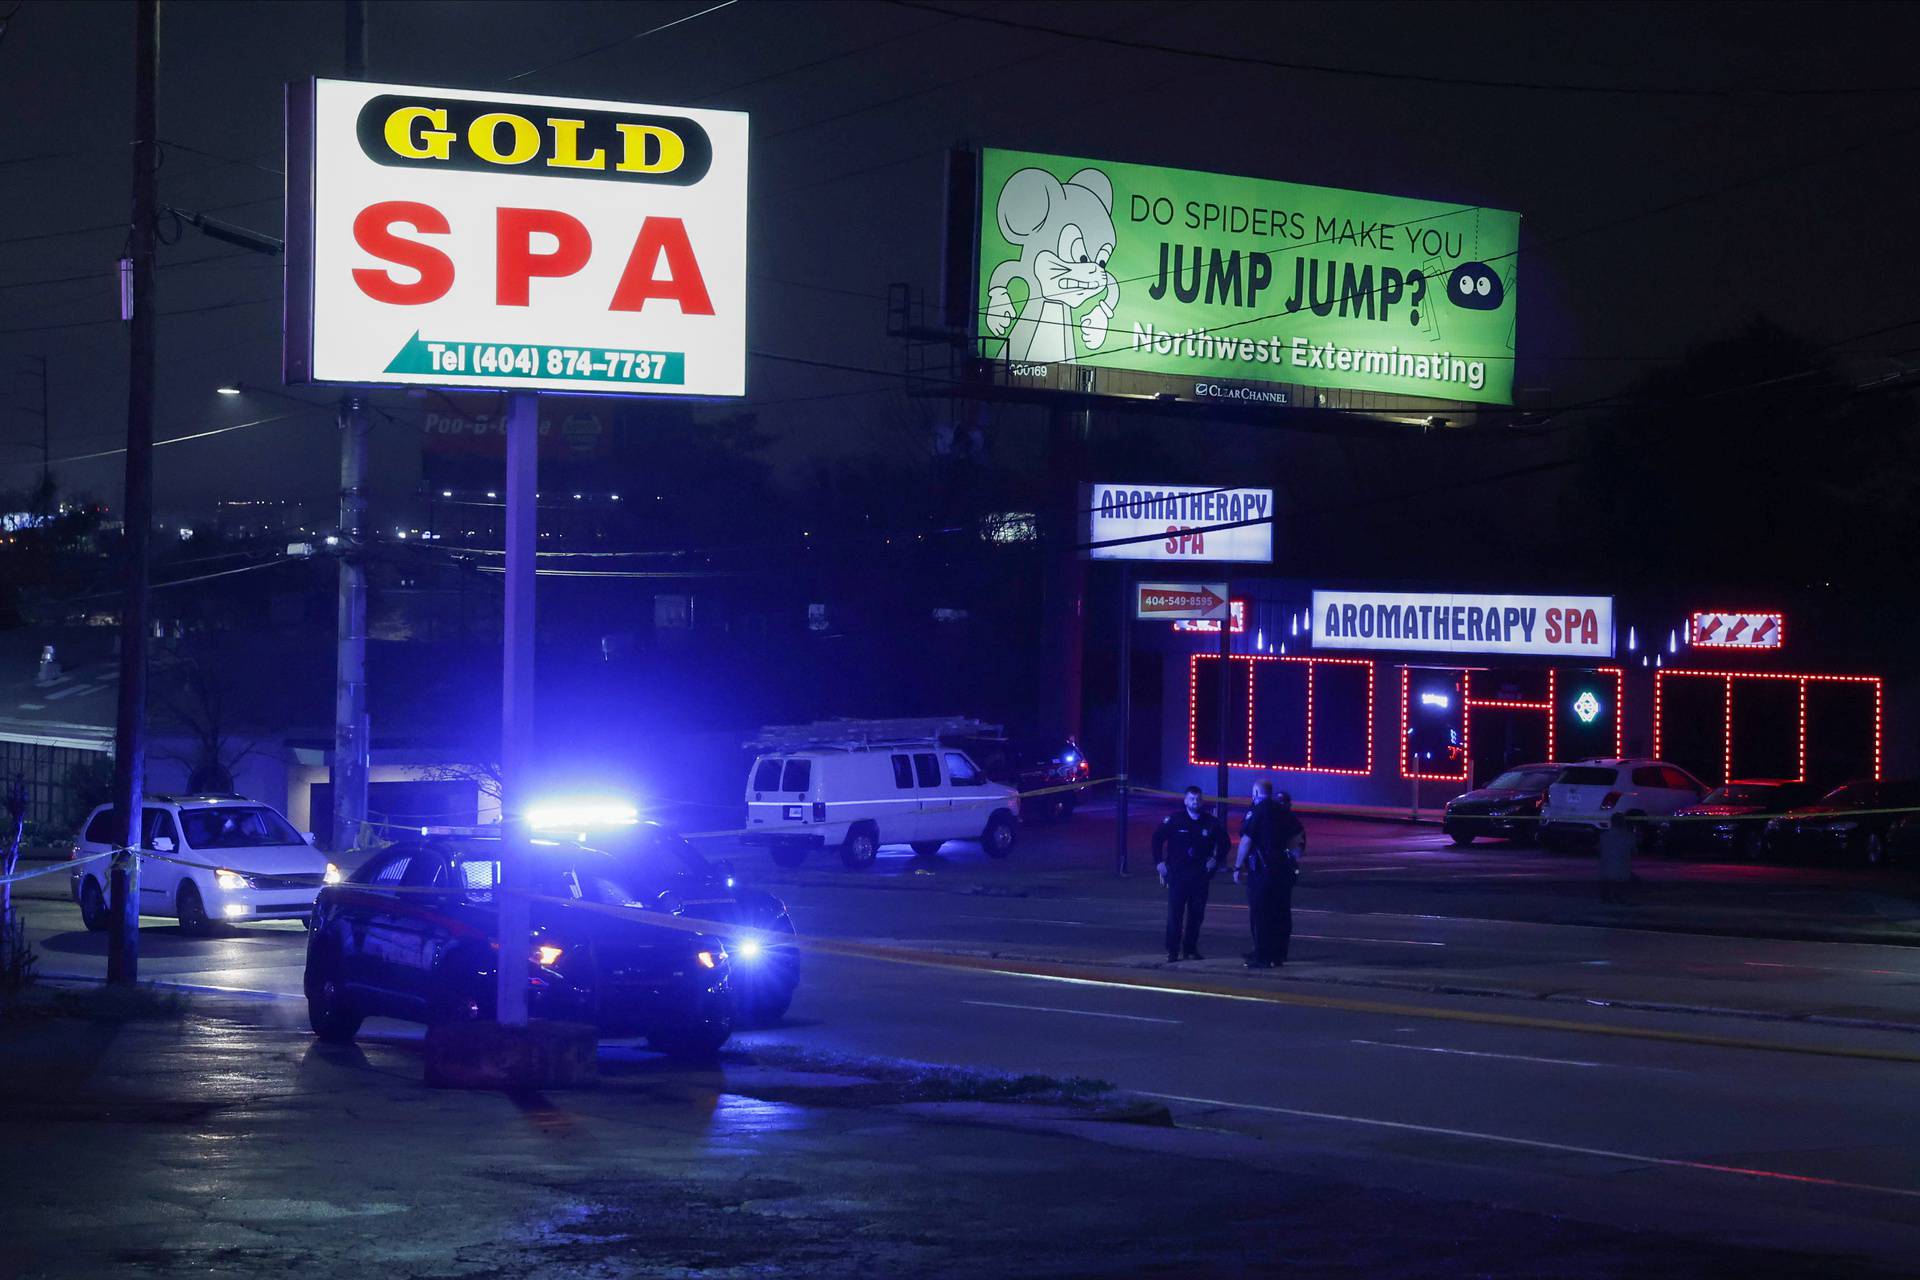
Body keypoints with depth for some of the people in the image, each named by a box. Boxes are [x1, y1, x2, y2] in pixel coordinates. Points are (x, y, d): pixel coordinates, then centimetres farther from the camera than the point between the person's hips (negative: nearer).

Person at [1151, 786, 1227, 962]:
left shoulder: (1210, 822, 3)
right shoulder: (1175, 819, -4)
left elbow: (1223, 842, 17)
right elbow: (1157, 838, 3)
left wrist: (1215, 859, 7)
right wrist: (1159, 862, -1)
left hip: (1200, 874, 3)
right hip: (1177, 873, -3)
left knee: (1196, 913, 5)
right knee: (1175, 913, -7)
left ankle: (1190, 949, 15)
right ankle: (1172, 951, -4)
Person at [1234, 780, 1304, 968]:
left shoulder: (1256, 811, -9)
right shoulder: (1283, 811, 11)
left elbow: (1246, 840, -14)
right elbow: (1298, 836, 15)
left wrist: (1238, 867, -11)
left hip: (1261, 868, -7)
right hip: (1283, 867, 7)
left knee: (1260, 913, -2)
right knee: (1280, 912, 13)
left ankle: (1263, 957, -4)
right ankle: (1278, 954, 19)